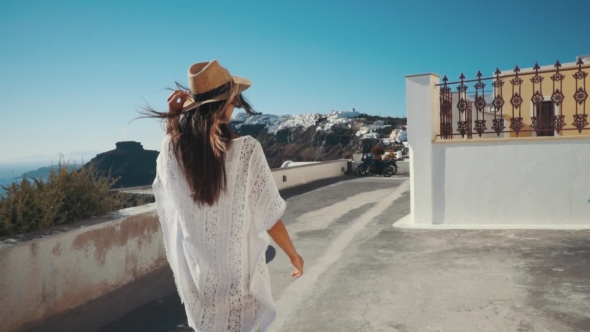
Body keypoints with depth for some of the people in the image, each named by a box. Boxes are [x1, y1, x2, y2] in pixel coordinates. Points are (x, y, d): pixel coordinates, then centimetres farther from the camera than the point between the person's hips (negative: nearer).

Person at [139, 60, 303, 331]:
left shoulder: (172, 149, -14)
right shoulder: (246, 150, -24)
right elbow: (269, 217, -17)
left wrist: (174, 115, -3)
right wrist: (294, 255, -1)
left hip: (195, 271, 3)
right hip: (239, 271, -3)